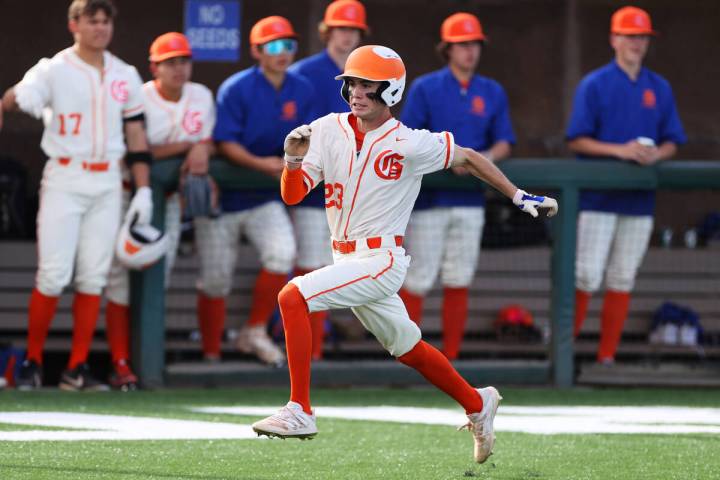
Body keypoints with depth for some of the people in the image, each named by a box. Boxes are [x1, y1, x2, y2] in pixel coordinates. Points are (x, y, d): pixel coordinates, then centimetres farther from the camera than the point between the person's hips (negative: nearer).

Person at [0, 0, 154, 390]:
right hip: (64, 179, -4)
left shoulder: (126, 76, 10)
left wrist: (143, 190, 5)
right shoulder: (54, 70, -4)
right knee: (53, 275, -8)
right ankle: (32, 362, 4)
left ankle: (77, 369, 7)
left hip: (108, 184, 4)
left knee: (93, 277, 3)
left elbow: (136, 135, 13)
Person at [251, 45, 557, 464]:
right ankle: (477, 404, 41)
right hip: (348, 261, 6)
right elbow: (292, 195, -1)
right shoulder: (328, 131, 1)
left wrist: (519, 197, 6)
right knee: (407, 349, 20)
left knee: (293, 297, -23)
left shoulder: (410, 145, -11)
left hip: (382, 260, -6)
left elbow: (468, 158, 4)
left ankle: (299, 411, -21)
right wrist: (294, 161, -21)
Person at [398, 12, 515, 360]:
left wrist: (486, 158, -14)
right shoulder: (425, 88, -2)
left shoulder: (493, 93, 10)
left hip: (470, 199, 4)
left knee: (458, 282, 5)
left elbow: (503, 143, 9)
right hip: (429, 198, -4)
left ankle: (451, 359, 9)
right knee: (417, 281, -5)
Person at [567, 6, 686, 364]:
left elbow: (671, 143, 13)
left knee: (623, 281, 5)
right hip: (598, 197, -4)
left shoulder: (659, 88, 11)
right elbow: (577, 141, -5)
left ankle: (607, 357, 10)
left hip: (640, 200, 4)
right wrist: (620, 150, -18)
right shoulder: (594, 85, -1)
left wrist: (656, 154, -11)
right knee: (586, 278, -9)